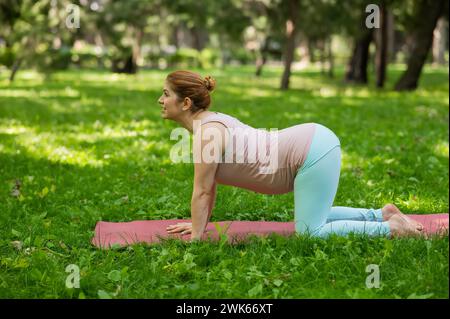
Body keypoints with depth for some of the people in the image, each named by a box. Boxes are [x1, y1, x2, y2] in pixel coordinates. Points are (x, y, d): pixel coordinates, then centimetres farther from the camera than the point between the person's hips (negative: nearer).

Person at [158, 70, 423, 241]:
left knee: (310, 232, -7)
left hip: (314, 152, -10)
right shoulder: (207, 122, 12)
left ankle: (391, 228, 0)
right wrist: (200, 223, 26)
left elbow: (202, 191, -12)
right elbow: (210, 186, 22)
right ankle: (381, 214, 26)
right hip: (315, 142, 10)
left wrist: (195, 237, -4)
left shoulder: (207, 132, -16)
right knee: (313, 216, 27)